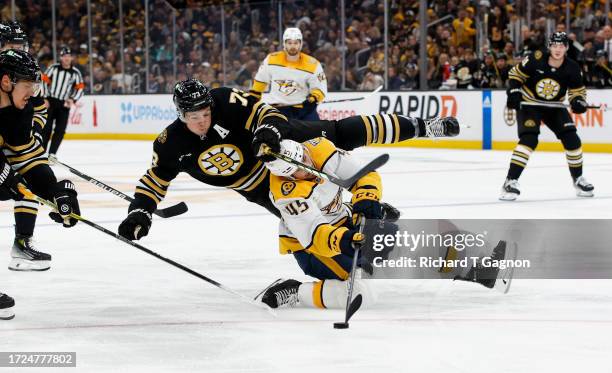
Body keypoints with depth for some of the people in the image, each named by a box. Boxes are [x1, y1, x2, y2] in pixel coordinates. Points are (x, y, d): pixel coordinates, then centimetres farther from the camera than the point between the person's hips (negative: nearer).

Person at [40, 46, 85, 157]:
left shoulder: (76, 73, 4)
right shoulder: (53, 68, -2)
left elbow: (80, 88, 7)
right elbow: (44, 81, -2)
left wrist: (72, 99, -8)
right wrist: (44, 98, -8)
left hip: (64, 104, 2)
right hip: (50, 101, -2)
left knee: (60, 130, -3)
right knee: (46, 128, -5)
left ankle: (52, 154, 3)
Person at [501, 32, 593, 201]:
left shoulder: (572, 68, -12)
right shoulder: (535, 60, -21)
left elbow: (577, 90, 1)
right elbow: (516, 74, -8)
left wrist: (578, 101, -20)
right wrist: (513, 92, -21)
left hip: (554, 107, 4)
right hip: (528, 103, -4)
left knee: (571, 139, -4)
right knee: (529, 138, -24)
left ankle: (578, 178, 17)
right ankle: (510, 181, -24)